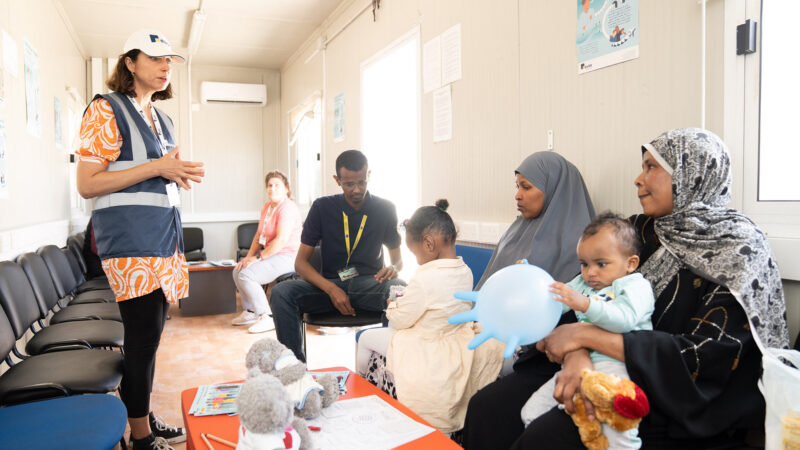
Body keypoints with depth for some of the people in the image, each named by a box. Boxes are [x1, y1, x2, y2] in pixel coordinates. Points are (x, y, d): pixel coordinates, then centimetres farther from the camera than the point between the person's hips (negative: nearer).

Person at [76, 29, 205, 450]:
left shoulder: (161, 119, 19)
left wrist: (180, 175, 6)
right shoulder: (106, 110, -5)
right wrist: (157, 167, -17)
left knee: (149, 333, 12)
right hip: (130, 240, -8)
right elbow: (86, 184, -12)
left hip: (163, 233, 8)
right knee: (143, 335, -6)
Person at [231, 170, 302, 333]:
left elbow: (281, 240, -26)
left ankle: (267, 318, -16)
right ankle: (251, 312, 18)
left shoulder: (287, 208, -17)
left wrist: (258, 257, -22)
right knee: (237, 271, 8)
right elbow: (259, 235, 18)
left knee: (246, 275, -21)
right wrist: (249, 256, 5)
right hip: (271, 255, 10)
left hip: (286, 257, -10)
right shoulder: (267, 207, 14)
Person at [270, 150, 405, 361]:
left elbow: (398, 259, 11)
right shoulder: (322, 207, 2)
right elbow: (301, 262, -1)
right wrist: (331, 289, -20)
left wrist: (393, 269, -16)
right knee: (281, 292, -27)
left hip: (370, 285, 0)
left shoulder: (384, 209, 4)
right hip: (329, 285, 1)